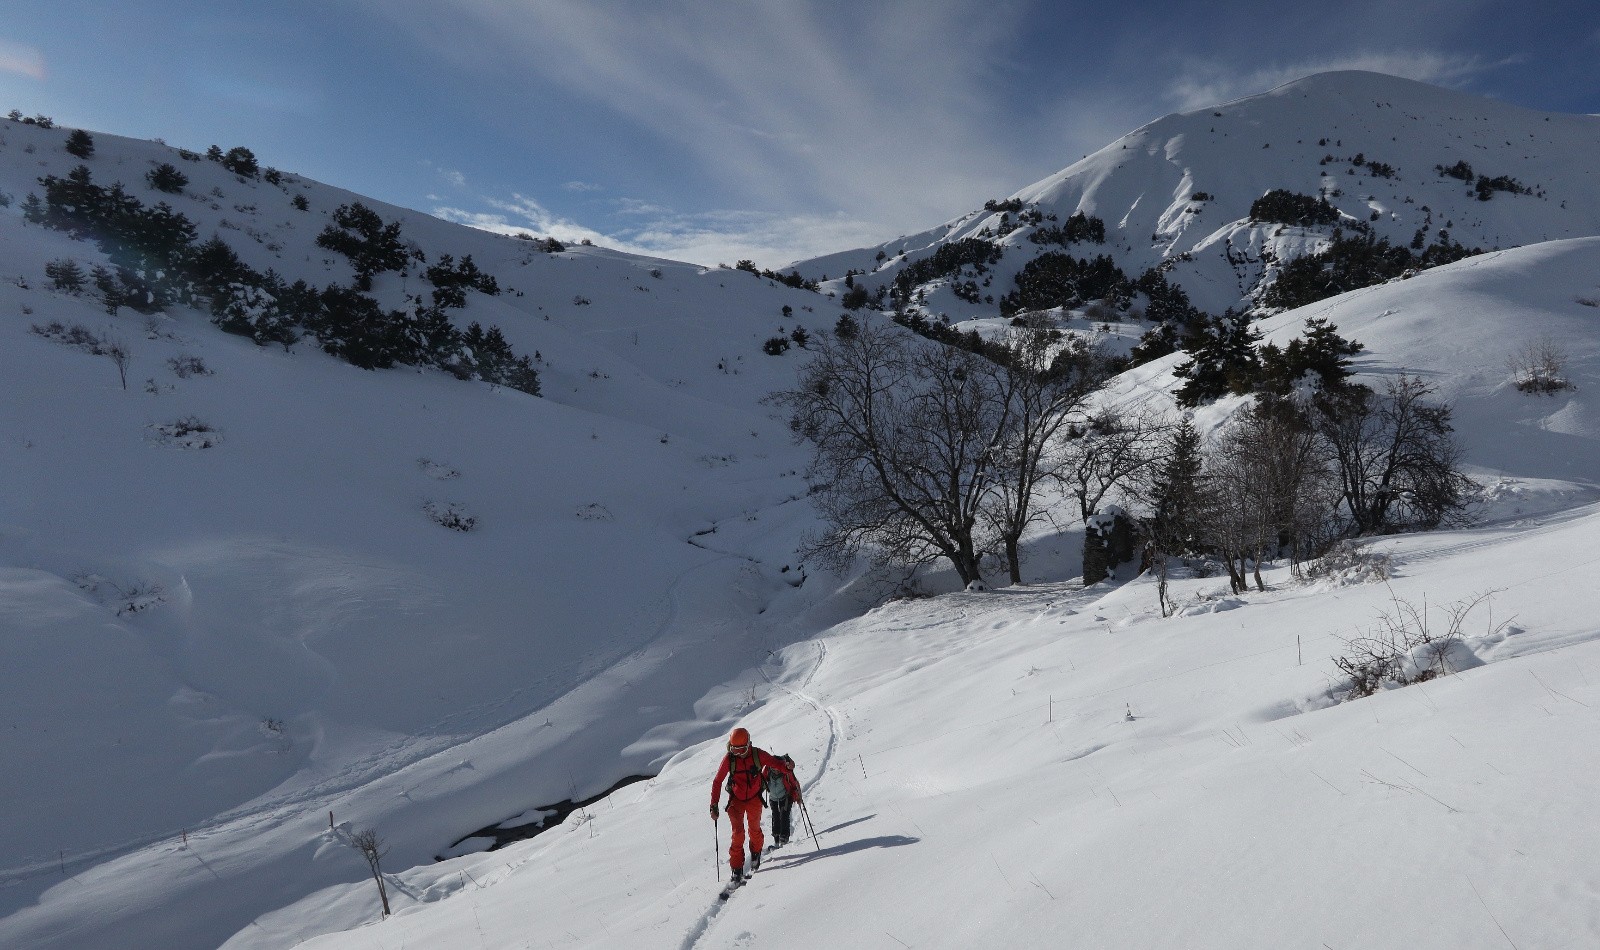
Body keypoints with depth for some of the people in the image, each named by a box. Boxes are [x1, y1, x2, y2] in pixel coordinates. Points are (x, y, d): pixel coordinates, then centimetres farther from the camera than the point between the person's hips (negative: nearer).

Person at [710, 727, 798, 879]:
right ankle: (736, 867, 3)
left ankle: (756, 853, 44)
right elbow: (717, 782, -10)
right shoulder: (729, 759, -18)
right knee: (738, 833, -10)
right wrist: (714, 806, -12)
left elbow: (778, 764, -8)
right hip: (736, 801, -1)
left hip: (754, 799, 1)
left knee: (754, 829, 15)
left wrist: (793, 781, -14)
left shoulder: (758, 755, -18)